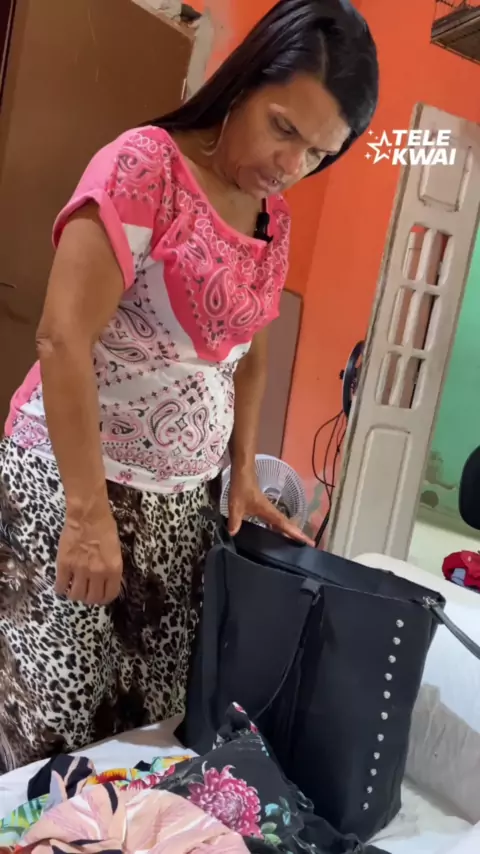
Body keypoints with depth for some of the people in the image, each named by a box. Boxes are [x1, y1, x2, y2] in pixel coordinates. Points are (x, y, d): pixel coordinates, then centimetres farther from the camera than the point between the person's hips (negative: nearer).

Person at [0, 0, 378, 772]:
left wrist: (244, 476, 10)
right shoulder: (146, 164, -11)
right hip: (72, 478, -5)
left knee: (147, 719, 8)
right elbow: (62, 339, -17)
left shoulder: (275, 221, 10)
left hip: (182, 501, 6)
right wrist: (89, 512, -19)